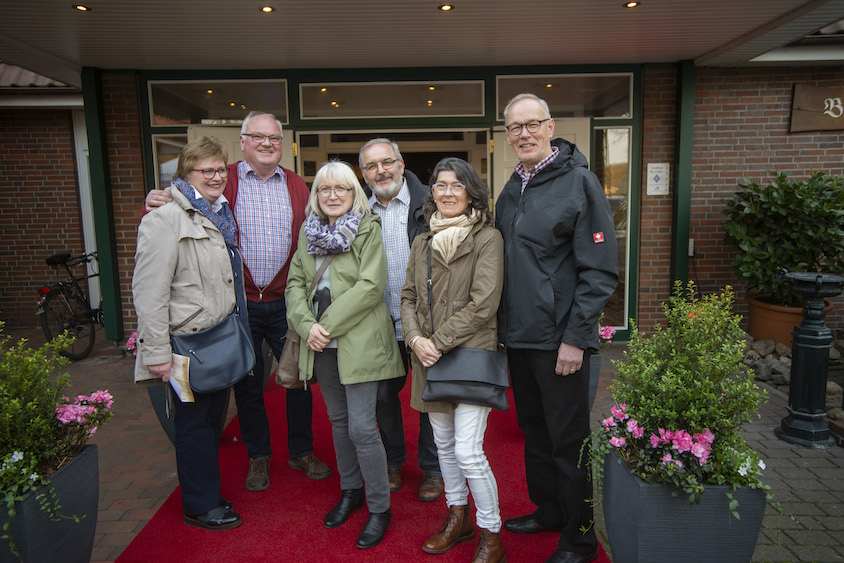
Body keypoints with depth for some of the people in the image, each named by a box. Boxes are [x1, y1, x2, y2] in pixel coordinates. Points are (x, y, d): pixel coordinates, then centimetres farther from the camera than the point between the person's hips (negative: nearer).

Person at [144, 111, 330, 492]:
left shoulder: (297, 186, 8)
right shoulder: (223, 182, 0)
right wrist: (155, 202, -23)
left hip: (286, 303, 2)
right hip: (239, 303, -1)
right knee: (247, 384, 11)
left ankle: (302, 451, 31)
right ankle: (258, 457, 32)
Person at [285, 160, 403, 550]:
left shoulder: (368, 229, -4)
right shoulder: (308, 232, 12)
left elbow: (371, 285, -14)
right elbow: (295, 283, 8)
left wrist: (328, 325, -16)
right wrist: (306, 325, -10)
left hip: (358, 341, -6)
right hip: (321, 344, 6)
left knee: (361, 427, -5)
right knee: (338, 420, 17)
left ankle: (379, 507, 13)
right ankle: (350, 491, 35)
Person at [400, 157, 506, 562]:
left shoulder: (487, 238, -7)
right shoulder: (422, 242, 12)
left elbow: (483, 304, -14)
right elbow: (409, 297, 12)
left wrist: (440, 342, -14)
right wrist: (416, 338, -6)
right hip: (429, 359, 6)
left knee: (468, 452, -7)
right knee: (443, 444, 17)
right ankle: (457, 518, 36)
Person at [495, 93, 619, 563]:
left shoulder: (579, 181, -10)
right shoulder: (512, 189, 12)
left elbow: (601, 270, -14)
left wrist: (575, 337, -17)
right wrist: (505, 325, 13)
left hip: (559, 339, -7)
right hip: (519, 336, 7)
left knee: (568, 440, 5)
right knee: (534, 431, 19)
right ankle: (547, 511, 38)